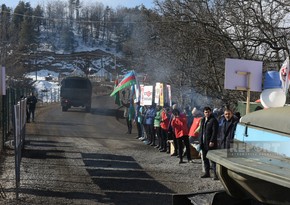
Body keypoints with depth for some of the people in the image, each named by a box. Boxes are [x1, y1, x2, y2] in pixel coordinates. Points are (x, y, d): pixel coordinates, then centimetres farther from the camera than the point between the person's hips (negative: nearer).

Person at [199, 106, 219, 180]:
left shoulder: (213, 120, -8)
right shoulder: (203, 120, 16)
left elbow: (215, 132, -14)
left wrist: (212, 141, -20)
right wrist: (200, 141, 14)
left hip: (211, 143, -8)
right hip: (203, 143, 8)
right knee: (205, 158, 13)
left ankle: (215, 174, -3)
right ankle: (207, 173, 24)